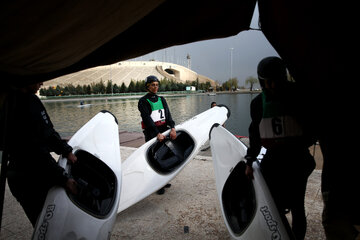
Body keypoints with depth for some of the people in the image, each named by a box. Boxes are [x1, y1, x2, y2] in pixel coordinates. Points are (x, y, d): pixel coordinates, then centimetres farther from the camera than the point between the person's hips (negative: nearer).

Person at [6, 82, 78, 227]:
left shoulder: (32, 99, 5)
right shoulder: (13, 106, -24)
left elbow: (49, 131, 13)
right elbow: (33, 152, -26)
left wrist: (67, 151, 5)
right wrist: (63, 179, -23)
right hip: (28, 180, -8)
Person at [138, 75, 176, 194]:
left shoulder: (161, 99, 12)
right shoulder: (143, 101, -4)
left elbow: (168, 114, 0)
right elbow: (147, 119, -14)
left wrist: (172, 128, -17)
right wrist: (157, 133, -23)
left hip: (164, 130, 5)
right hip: (151, 133, -5)